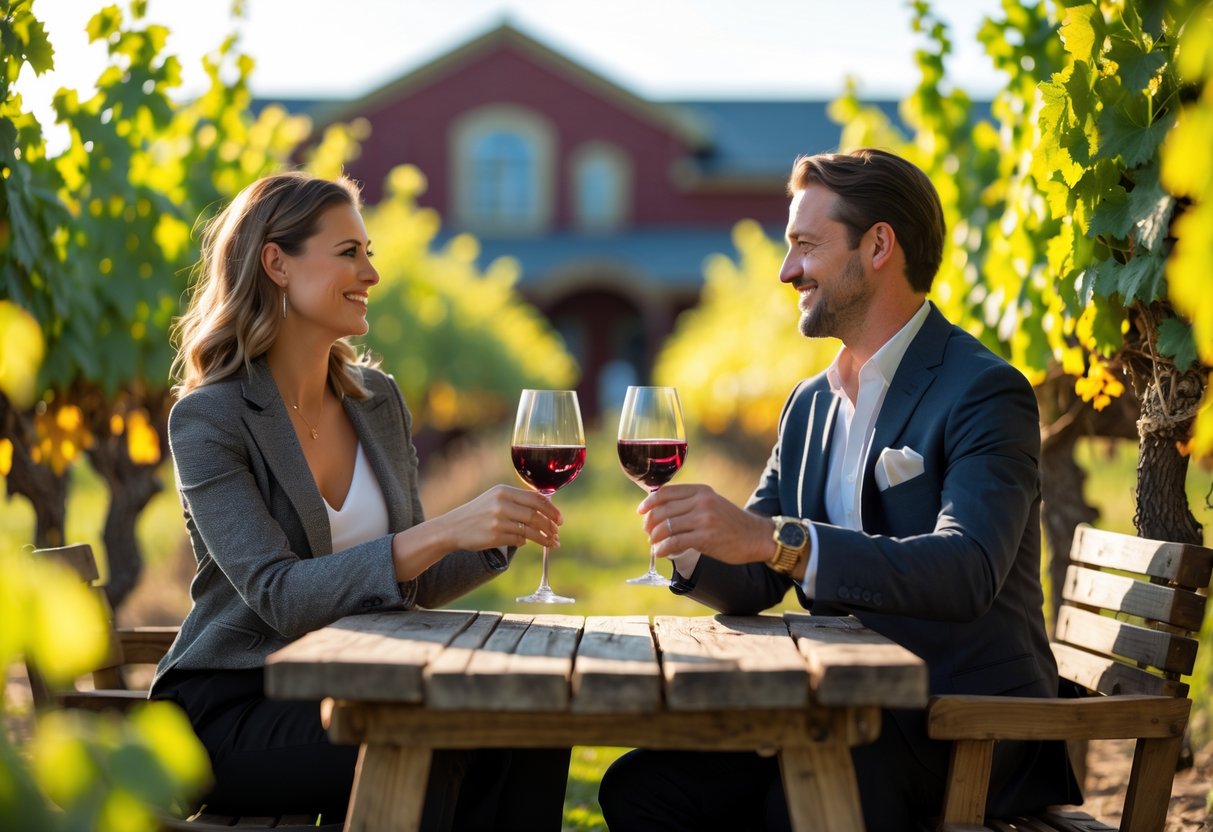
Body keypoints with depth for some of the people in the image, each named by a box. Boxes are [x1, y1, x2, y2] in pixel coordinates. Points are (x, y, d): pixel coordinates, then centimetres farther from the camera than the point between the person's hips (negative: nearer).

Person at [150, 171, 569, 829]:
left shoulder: (378, 400, 10)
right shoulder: (208, 418, -10)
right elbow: (279, 596, -22)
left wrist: (500, 536, -6)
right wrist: (444, 532, -30)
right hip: (229, 708, -6)